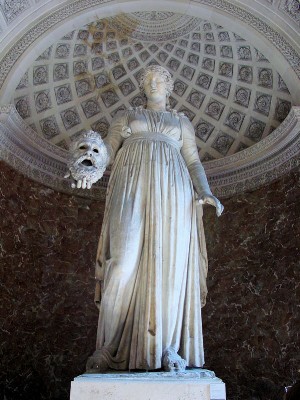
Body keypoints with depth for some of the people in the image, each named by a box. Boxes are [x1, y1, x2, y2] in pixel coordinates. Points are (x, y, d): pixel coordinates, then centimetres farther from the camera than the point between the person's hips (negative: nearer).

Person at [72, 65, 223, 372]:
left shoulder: (182, 122, 27)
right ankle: (109, 346, -7)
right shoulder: (125, 117, 27)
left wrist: (206, 194, -4)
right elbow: (106, 150, 13)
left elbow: (194, 164, 16)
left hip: (171, 188, 1)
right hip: (132, 186, -1)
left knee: (170, 262, -11)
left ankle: (168, 348, -10)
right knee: (125, 259, -15)